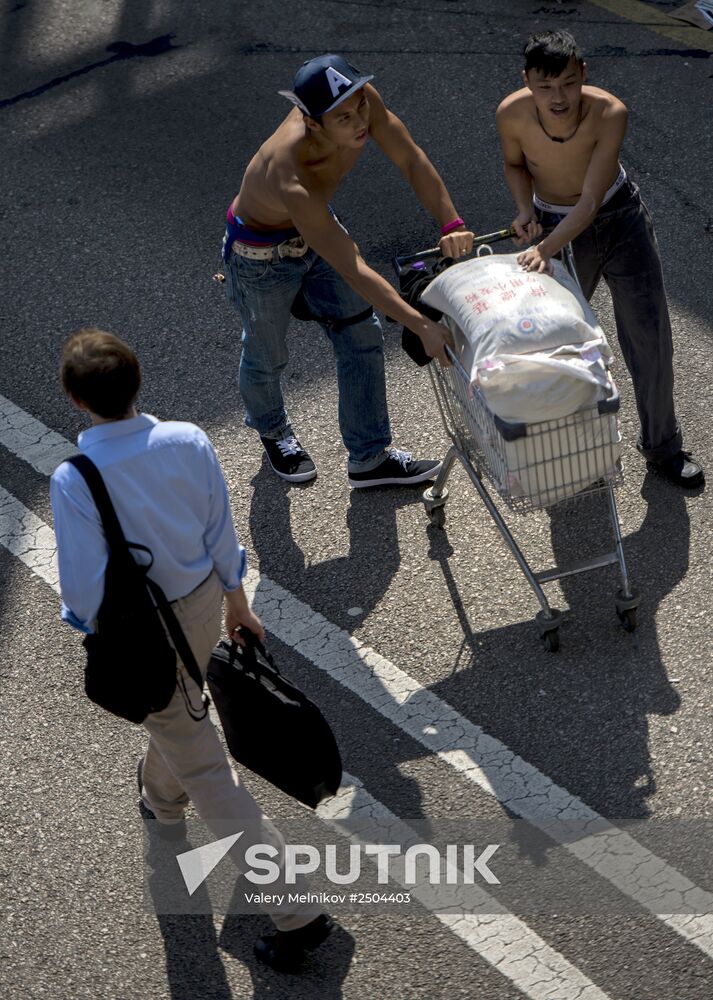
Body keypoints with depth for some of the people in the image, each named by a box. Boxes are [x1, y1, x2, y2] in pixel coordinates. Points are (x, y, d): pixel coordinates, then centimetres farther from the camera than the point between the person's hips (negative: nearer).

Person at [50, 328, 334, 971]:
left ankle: (295, 910, 11)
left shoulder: (72, 480, -28)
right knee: (178, 711, 35)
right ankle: (162, 803, 67)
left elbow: (86, 587, -20)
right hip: (202, 604, 6)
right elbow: (221, 534, -5)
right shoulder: (188, 441, -17)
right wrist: (237, 602, 11)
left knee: (202, 761, 7)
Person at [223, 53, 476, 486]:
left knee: (363, 340, 10)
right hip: (262, 252, -6)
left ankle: (370, 458, 26)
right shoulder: (290, 177, -46)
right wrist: (422, 326, -47)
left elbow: (412, 160, -15)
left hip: (316, 223, 6)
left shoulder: (363, 101, -29)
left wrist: (451, 223, -29)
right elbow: (352, 270, -46)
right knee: (267, 356, 17)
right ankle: (271, 429, 52)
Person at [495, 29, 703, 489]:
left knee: (652, 338, 2)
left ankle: (662, 446, 21)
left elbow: (590, 202, -32)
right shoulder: (512, 114, -24)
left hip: (619, 216, -1)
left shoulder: (609, 113, -31)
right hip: (557, 227, 1)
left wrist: (544, 248, -46)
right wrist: (526, 209, -19)